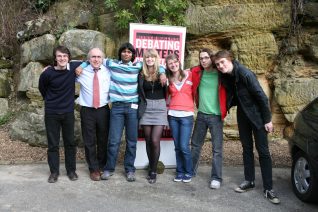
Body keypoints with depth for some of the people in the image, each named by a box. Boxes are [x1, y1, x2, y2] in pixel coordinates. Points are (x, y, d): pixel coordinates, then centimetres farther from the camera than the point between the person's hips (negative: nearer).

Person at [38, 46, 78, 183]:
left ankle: (71, 170, 23)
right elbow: (42, 88, 7)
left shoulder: (73, 69, -7)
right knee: (53, 144, 7)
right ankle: (54, 171, 20)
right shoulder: (48, 73, -12)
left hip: (68, 112, 2)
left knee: (70, 142, 10)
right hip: (51, 113, -1)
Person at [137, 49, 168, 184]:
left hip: (160, 108, -2)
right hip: (146, 108, 2)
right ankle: (152, 168, 21)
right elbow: (140, 92, 8)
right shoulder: (141, 74, 3)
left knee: (155, 141, -9)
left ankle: (153, 171, 5)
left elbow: (167, 90, 6)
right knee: (148, 141, 6)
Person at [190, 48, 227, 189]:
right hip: (201, 114, 4)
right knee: (195, 144, 14)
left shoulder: (220, 74, -6)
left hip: (216, 116, -4)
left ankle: (216, 178, 8)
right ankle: (191, 171, 30)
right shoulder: (196, 72, 2)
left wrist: (224, 111, -1)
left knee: (217, 148, -1)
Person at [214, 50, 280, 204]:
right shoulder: (226, 76, -3)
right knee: (246, 148, 12)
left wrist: (267, 119, -18)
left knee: (263, 151, -3)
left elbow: (261, 96, -20)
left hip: (257, 115, -6)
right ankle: (249, 181, 23)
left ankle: (268, 188, 3)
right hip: (242, 115, 6)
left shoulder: (245, 74, -23)